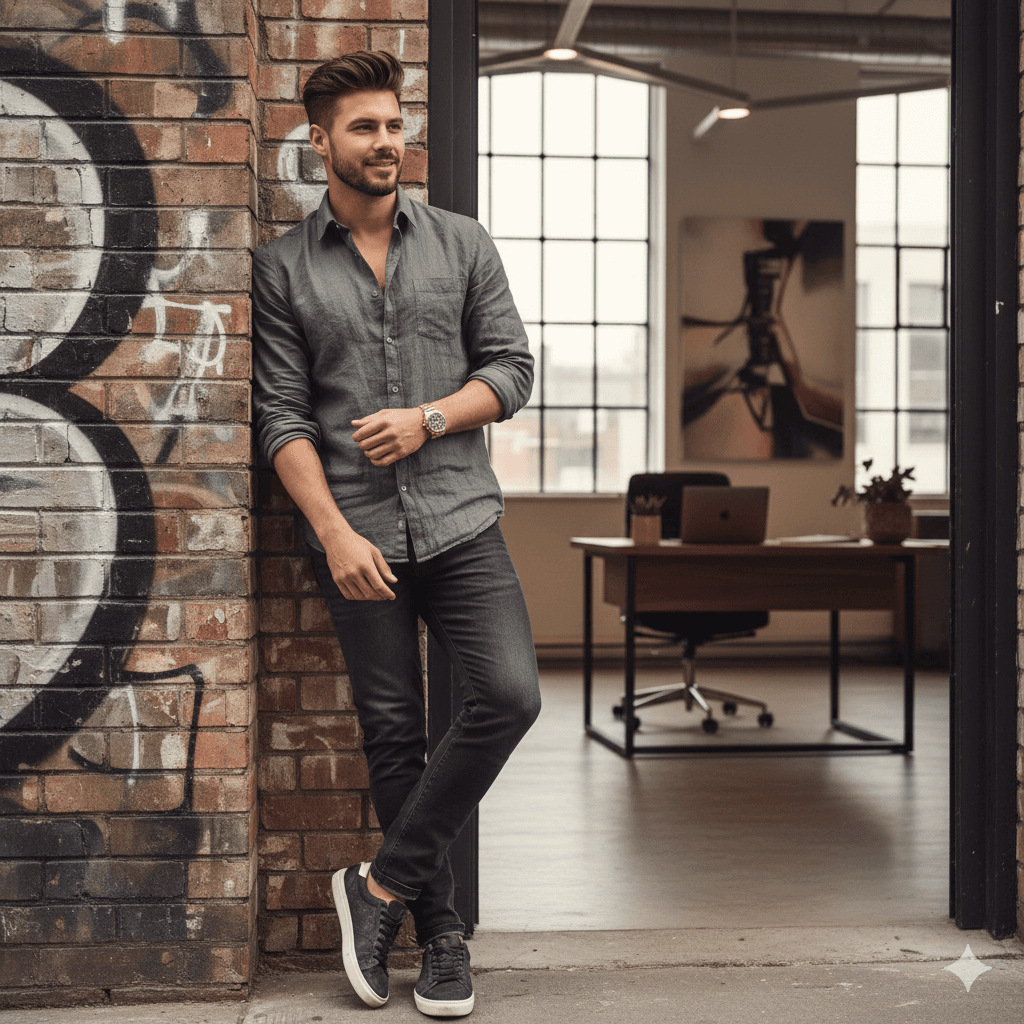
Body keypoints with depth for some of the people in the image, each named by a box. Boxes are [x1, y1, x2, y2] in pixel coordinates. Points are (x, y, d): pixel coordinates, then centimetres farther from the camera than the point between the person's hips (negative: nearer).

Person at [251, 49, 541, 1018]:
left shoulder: (462, 243, 8)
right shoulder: (282, 267, 4)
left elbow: (512, 366, 7)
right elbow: (280, 413, -2)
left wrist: (428, 418, -11)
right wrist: (334, 531, -13)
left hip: (461, 520, 1)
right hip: (355, 536, -1)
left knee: (508, 695, -15)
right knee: (392, 735, 4)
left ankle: (384, 881, 0)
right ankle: (439, 929, 17)